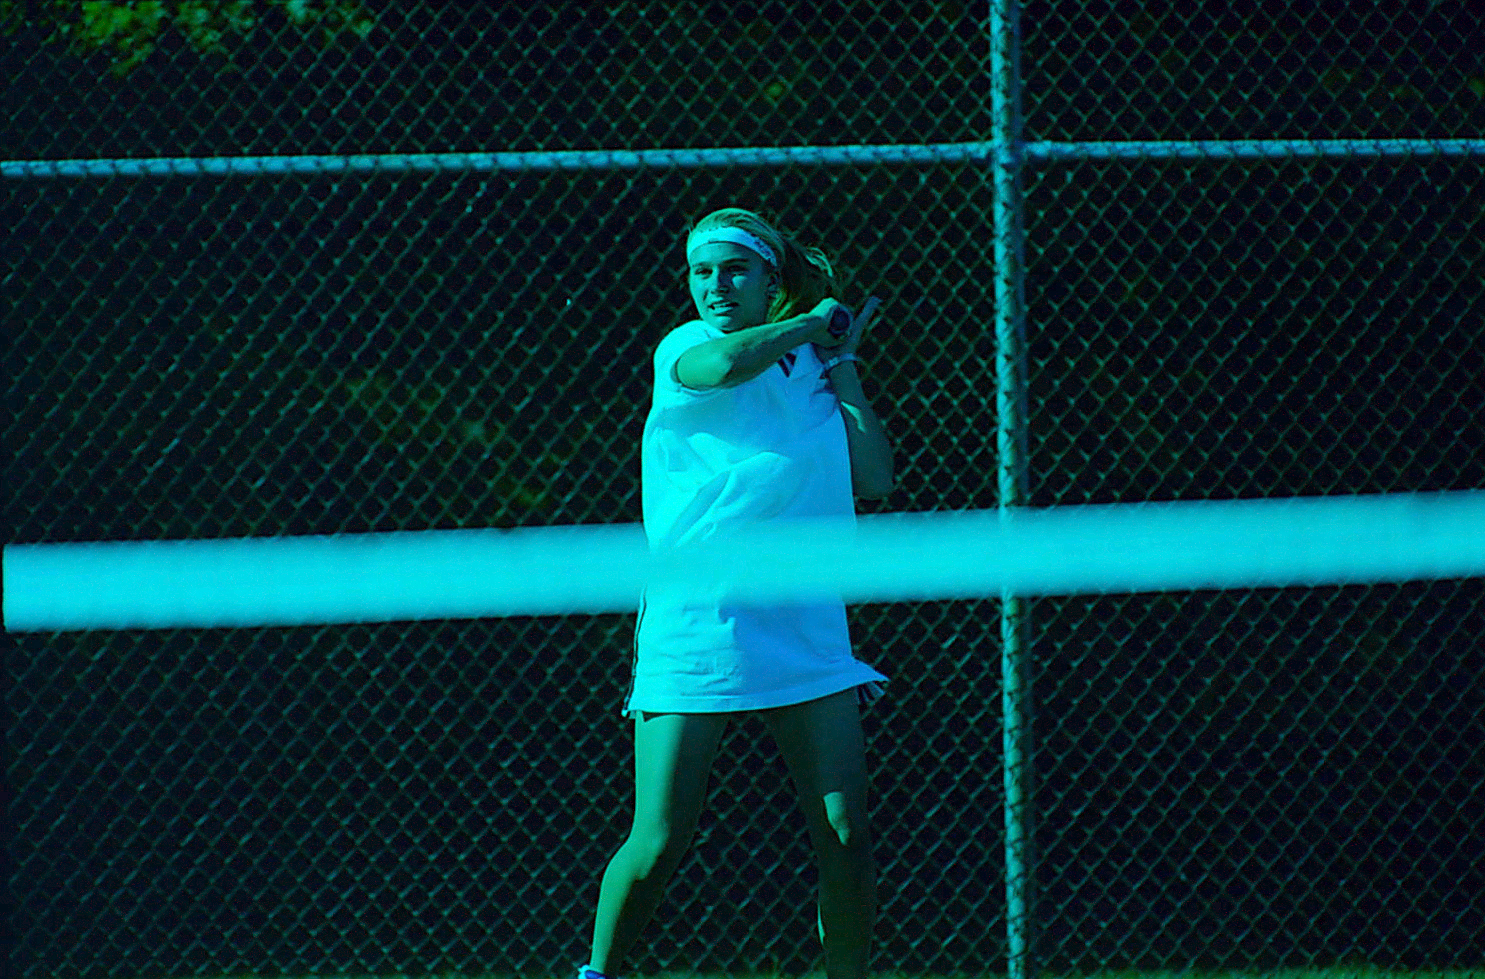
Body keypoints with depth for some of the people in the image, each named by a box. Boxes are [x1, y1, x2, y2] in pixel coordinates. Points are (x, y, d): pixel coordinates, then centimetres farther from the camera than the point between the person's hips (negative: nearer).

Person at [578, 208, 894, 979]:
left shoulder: (810, 369, 12)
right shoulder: (683, 350, 0)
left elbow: (873, 479, 5)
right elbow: (722, 364, -25)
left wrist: (842, 366, 4)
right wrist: (811, 322, -9)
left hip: (805, 638, 4)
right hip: (693, 636, -4)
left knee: (846, 837, -4)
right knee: (657, 845, -7)